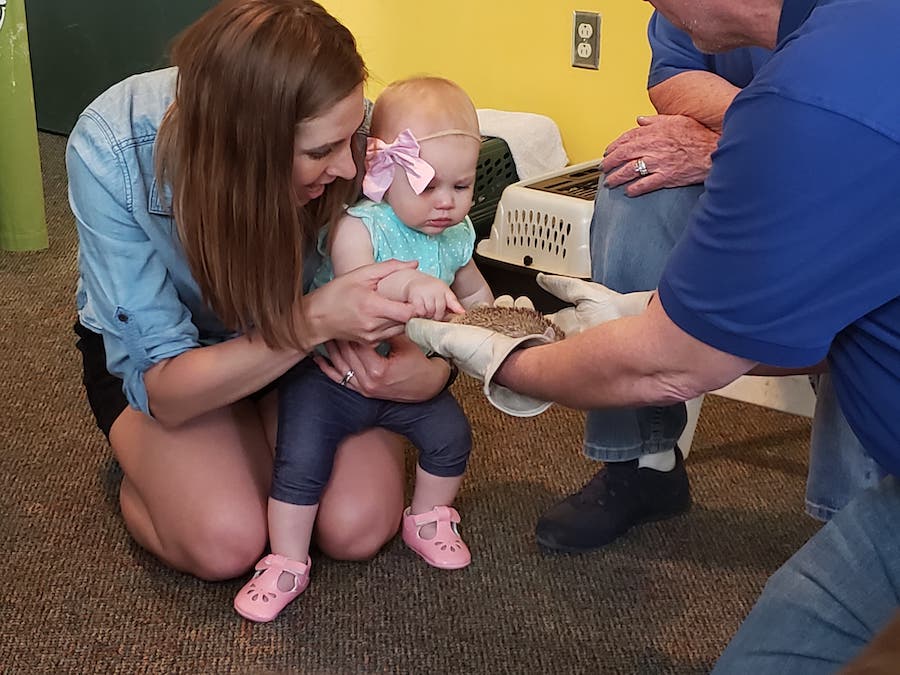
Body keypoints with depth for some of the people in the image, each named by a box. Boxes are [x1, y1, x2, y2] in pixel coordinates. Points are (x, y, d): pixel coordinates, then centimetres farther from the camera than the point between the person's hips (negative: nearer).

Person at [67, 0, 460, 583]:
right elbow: (161, 384, -31)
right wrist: (315, 321, -45)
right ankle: (143, 467, 9)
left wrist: (431, 369, -36)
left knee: (359, 528, -18)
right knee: (225, 542, -25)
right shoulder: (110, 152, -34)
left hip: (303, 336, 2)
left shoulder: (341, 127, -28)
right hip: (152, 349, -2)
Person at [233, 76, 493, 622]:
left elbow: (474, 293, 18)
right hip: (330, 373, -5)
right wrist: (410, 282, -57)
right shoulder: (358, 226, -22)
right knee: (303, 457, -13)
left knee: (450, 433, -5)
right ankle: (287, 564, 6)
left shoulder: (456, 236, -2)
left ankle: (428, 520, 23)